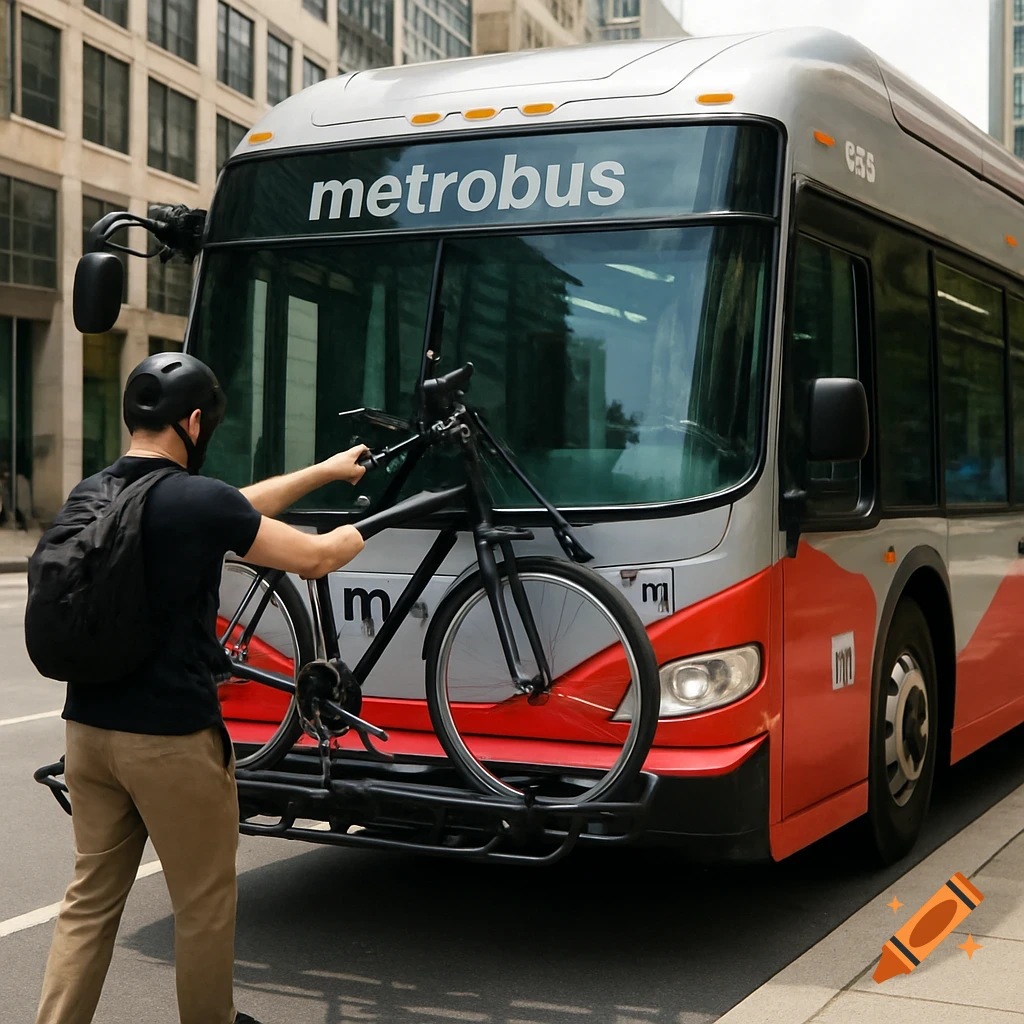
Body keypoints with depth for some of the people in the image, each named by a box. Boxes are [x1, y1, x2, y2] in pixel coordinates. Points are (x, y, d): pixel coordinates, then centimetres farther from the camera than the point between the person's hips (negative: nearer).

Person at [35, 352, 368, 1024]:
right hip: (171, 740, -7)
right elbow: (312, 558, -5)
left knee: (92, 898, 15)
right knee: (205, 905, 10)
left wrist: (325, 472, 23)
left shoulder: (89, 495, 7)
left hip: (88, 730, 7)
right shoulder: (198, 500, -15)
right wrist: (354, 536, 18)